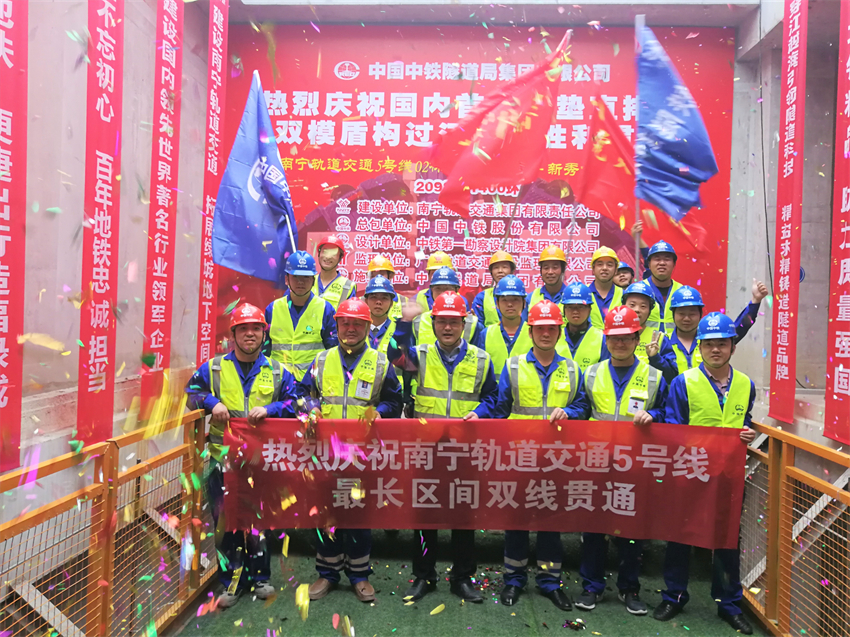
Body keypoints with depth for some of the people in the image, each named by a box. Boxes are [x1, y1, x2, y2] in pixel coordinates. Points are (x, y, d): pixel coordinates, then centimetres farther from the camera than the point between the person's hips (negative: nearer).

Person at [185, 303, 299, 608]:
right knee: (226, 520, 4)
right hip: (223, 458, 0)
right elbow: (190, 393, 11)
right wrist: (211, 401, -8)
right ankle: (232, 581, 19)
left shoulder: (277, 372, 7)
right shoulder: (213, 368, 7)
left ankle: (259, 576, 27)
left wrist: (269, 409, -12)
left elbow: (293, 403, 5)